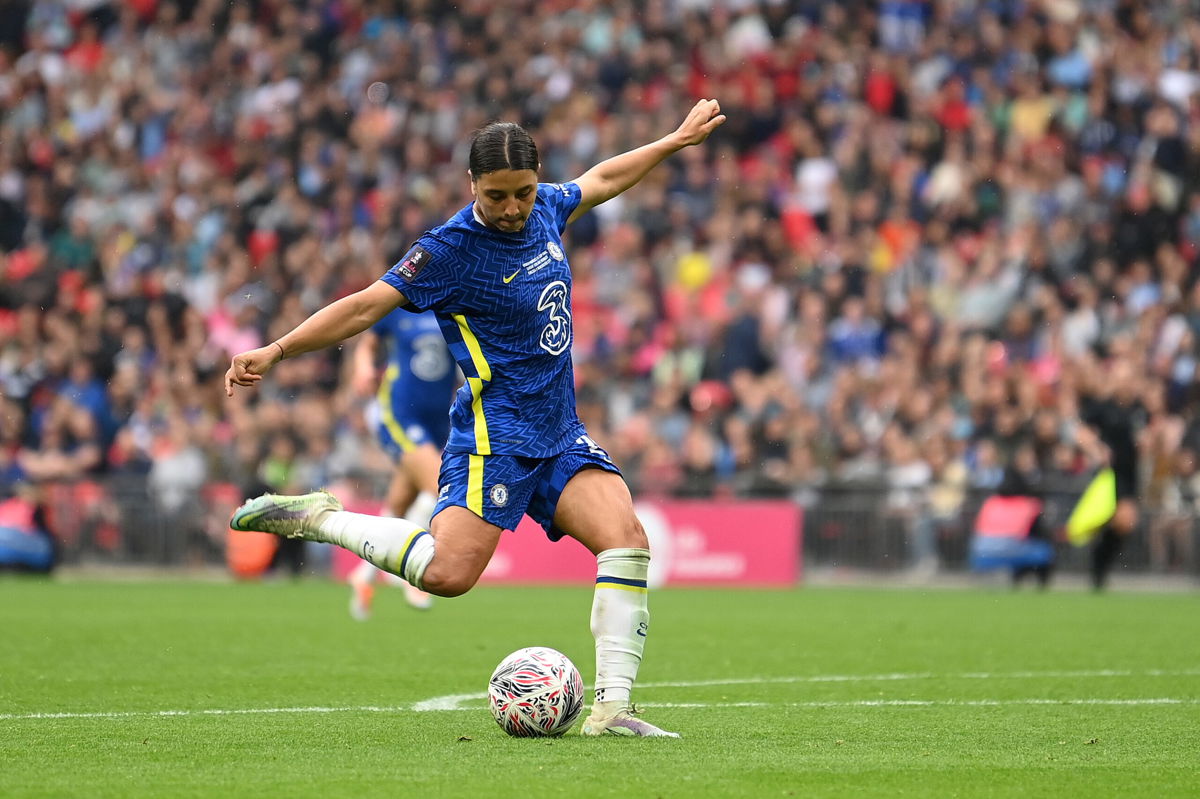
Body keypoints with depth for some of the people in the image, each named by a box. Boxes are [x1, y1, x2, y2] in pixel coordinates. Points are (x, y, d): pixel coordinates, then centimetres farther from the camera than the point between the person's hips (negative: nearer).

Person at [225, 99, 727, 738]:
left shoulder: (546, 209, 6)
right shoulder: (451, 248, -13)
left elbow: (599, 180, 28)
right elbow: (366, 306, -12)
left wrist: (677, 140, 38)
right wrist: (274, 352, -18)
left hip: (560, 435, 6)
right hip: (495, 437, -6)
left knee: (626, 538, -14)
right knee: (449, 573, -21)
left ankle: (611, 707, -13)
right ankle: (318, 519, -2)